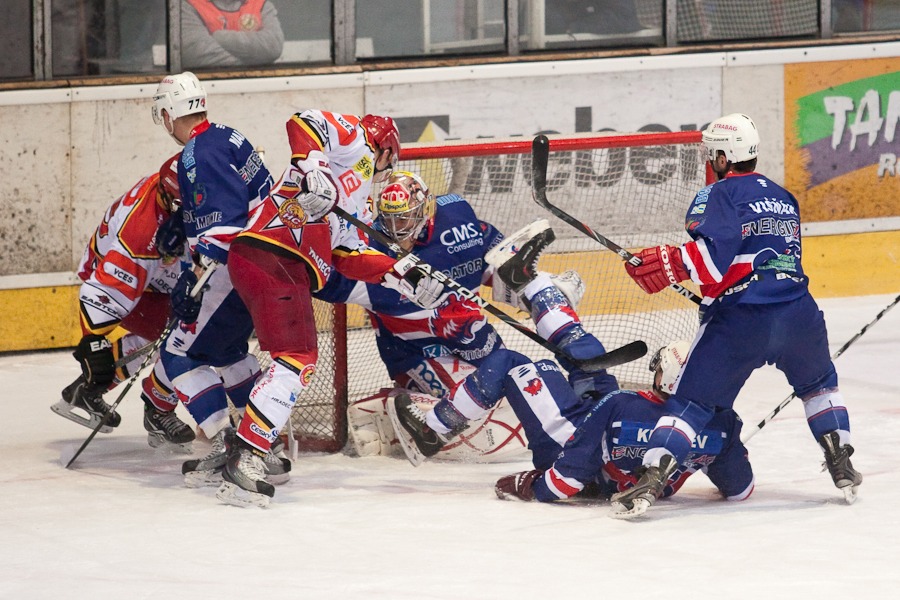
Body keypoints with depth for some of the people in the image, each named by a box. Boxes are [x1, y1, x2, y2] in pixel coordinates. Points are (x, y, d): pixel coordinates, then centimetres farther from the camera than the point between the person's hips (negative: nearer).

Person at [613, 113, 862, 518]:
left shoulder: (721, 195, 0)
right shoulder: (784, 198, 22)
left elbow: (713, 253, -17)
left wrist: (666, 266, -12)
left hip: (740, 320, -5)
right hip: (798, 315, 5)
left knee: (691, 401, 1)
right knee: (819, 386, 32)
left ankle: (652, 480, -12)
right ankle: (842, 468, 24)